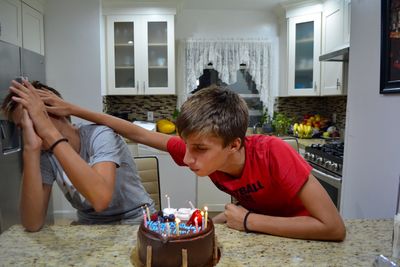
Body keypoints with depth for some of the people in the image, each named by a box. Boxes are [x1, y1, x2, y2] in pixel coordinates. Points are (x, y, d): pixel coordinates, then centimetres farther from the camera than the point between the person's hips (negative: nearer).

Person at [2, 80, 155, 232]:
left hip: (135, 223, -3)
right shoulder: (45, 155, -6)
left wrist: (50, 133, -34)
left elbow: (100, 200, -38)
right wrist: (31, 150, -26)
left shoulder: (100, 136, -20)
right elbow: (32, 224, -17)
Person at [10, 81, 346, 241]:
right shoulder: (199, 150, -24)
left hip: (297, 234, -4)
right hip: (250, 228, 4)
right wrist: (71, 109, -14)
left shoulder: (273, 153, -38)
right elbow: (139, 133, -14)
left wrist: (248, 220, -34)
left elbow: (334, 227, -39)